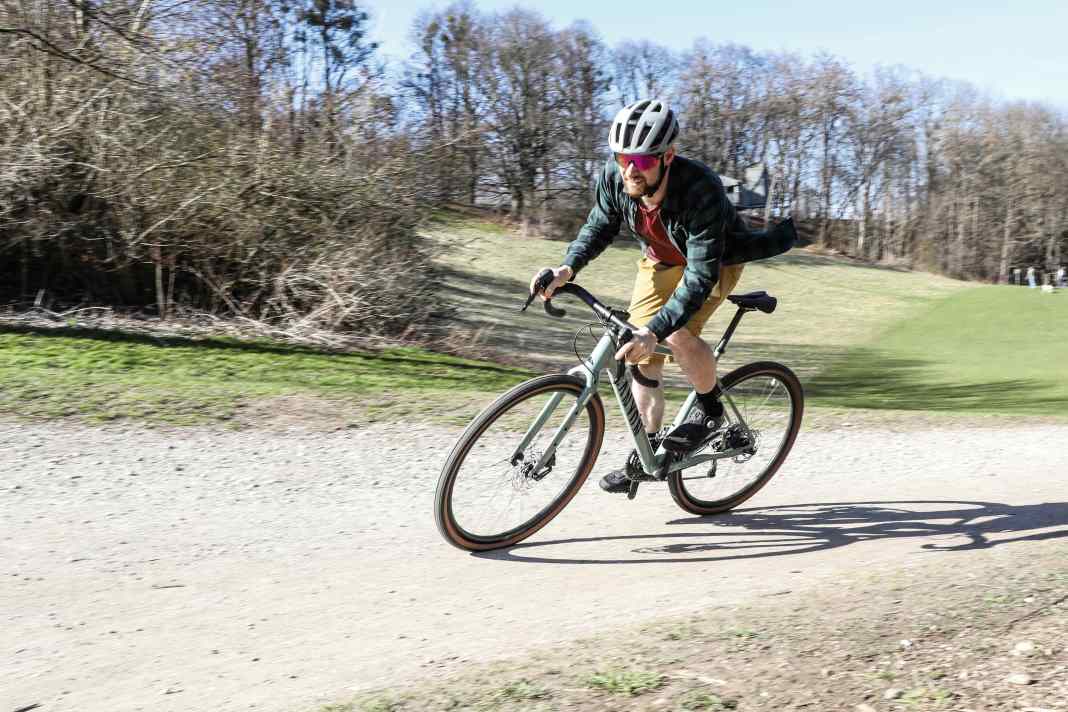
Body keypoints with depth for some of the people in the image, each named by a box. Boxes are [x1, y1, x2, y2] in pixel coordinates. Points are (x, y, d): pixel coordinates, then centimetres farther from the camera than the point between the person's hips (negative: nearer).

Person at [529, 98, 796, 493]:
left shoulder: (700, 189, -40)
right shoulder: (614, 177, -26)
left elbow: (701, 275, -43)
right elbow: (599, 227, -6)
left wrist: (654, 332, -52)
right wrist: (567, 268, -24)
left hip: (714, 260, -5)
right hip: (660, 261, 5)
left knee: (678, 334, -31)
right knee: (640, 357, -1)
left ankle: (710, 409, -2)